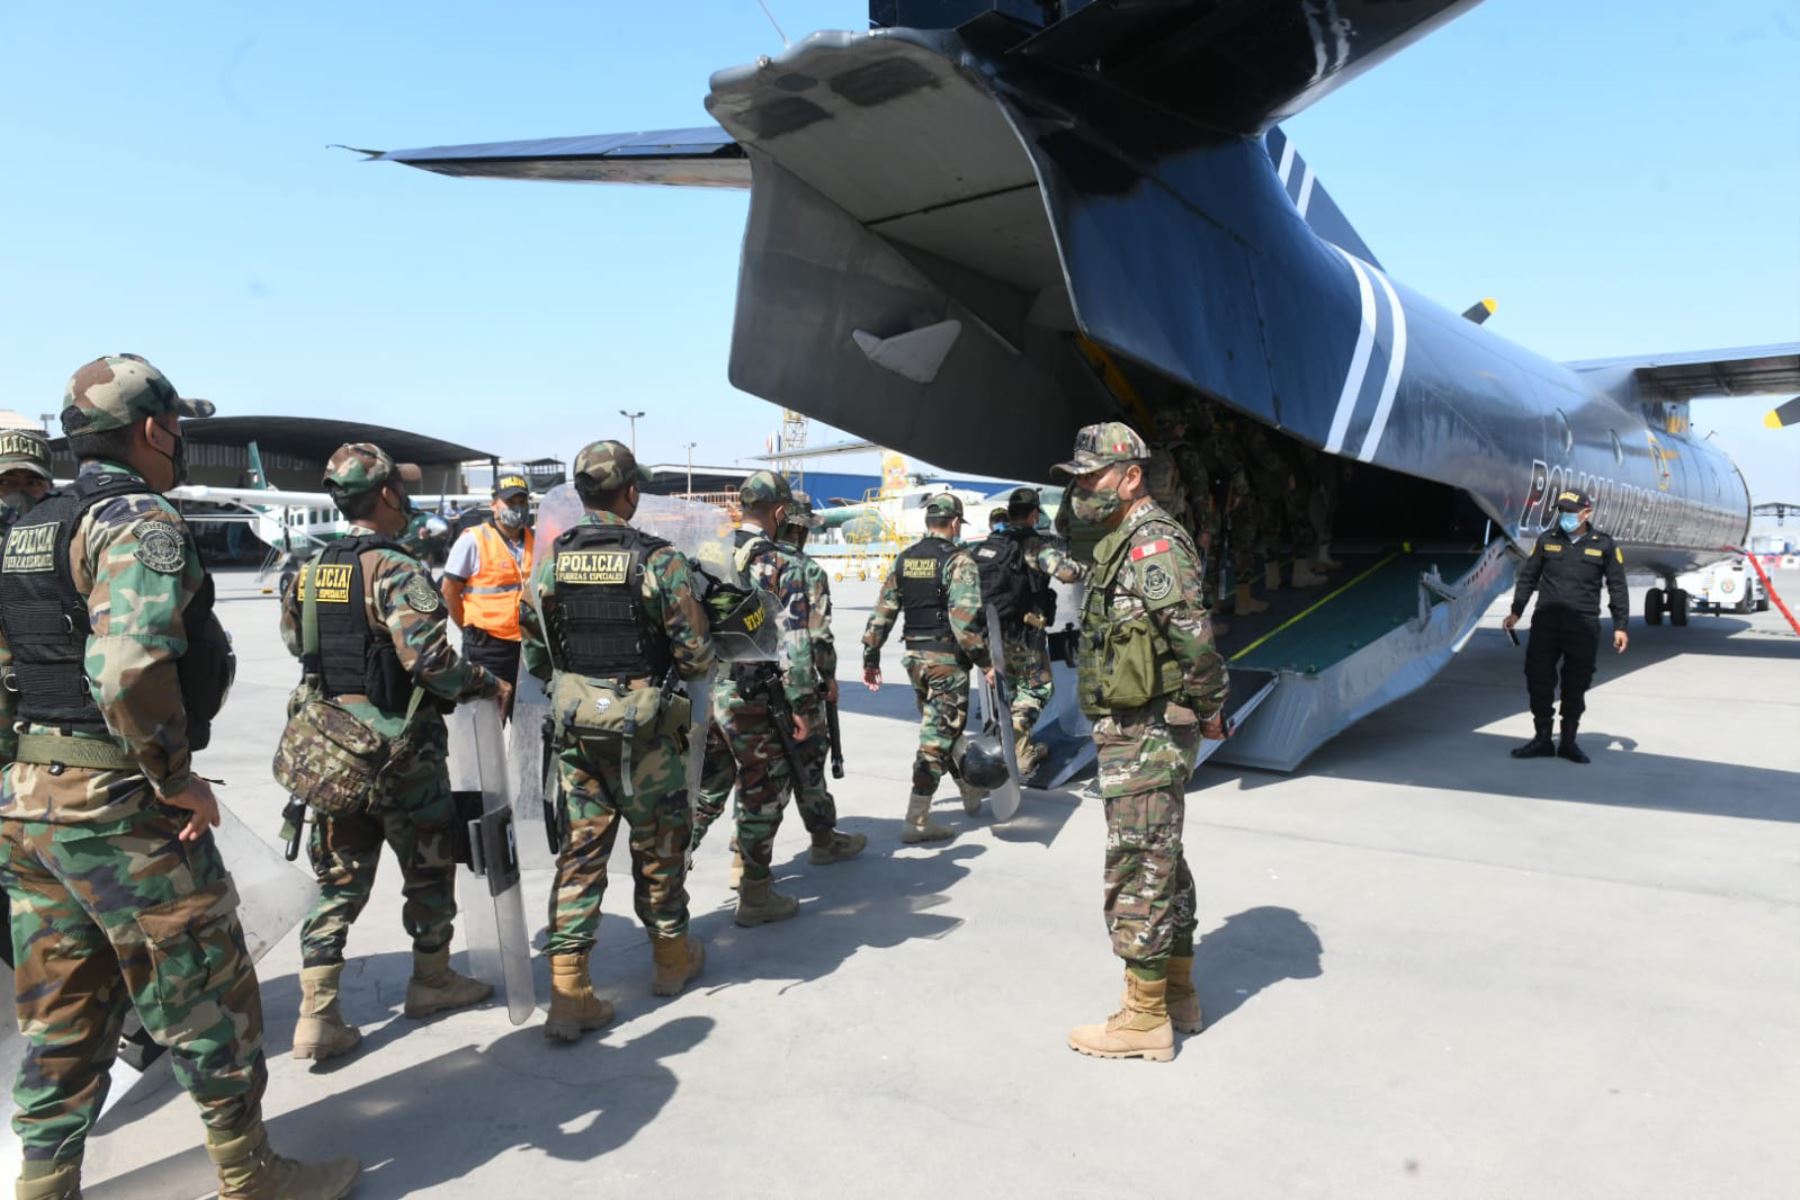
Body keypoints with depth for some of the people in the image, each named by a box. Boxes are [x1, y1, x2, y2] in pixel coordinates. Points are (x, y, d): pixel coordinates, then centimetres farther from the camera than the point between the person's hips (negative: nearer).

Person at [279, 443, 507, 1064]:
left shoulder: (309, 571, 6)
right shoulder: (396, 570, -18)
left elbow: (295, 643, 18)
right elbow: (432, 659, -26)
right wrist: (489, 686, -11)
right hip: (402, 750, -6)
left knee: (338, 877, 11)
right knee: (429, 866, 13)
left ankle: (317, 1017, 9)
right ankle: (431, 981, 29)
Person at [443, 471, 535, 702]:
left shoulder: (534, 541, 7)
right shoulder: (473, 540, -8)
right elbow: (450, 590, -5)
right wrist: (470, 629, -2)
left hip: (528, 643, 5)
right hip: (487, 646, -5)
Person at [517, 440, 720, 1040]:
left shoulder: (550, 560, 0)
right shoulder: (659, 560, -14)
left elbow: (534, 657, 7)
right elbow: (697, 655, -13)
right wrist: (668, 665, 10)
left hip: (573, 726, 4)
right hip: (642, 726, -3)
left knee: (580, 848, 9)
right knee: (658, 840, 15)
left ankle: (567, 991, 5)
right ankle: (671, 955, 33)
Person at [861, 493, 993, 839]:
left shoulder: (903, 559, 7)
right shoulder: (958, 561, -12)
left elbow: (883, 611, 8)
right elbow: (964, 618, -21)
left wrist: (871, 656, 14)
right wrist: (984, 661, -15)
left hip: (914, 657, 7)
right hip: (947, 658, -7)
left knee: (943, 728, 21)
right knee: (937, 735, -3)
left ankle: (970, 790, 40)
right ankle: (916, 821, -5)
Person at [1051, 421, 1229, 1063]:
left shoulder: (1152, 542, -18)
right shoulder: (1126, 542, 15)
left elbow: (1193, 634, -26)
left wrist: (1209, 707, -14)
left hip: (1145, 734, -11)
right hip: (1138, 730, 11)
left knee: (1137, 871, -3)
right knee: (1163, 863, 17)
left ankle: (1145, 1018, 8)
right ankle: (1178, 993, 30)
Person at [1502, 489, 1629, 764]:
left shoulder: (1605, 546, 4)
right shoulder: (1546, 540, 7)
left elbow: (1617, 588, 7)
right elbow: (1528, 577, 14)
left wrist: (1620, 625, 3)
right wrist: (1516, 611, 10)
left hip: (1583, 627, -1)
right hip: (1546, 624, 1)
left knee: (1575, 687, 5)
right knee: (1538, 681, 2)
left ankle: (1568, 742, 18)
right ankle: (1542, 739, 15)